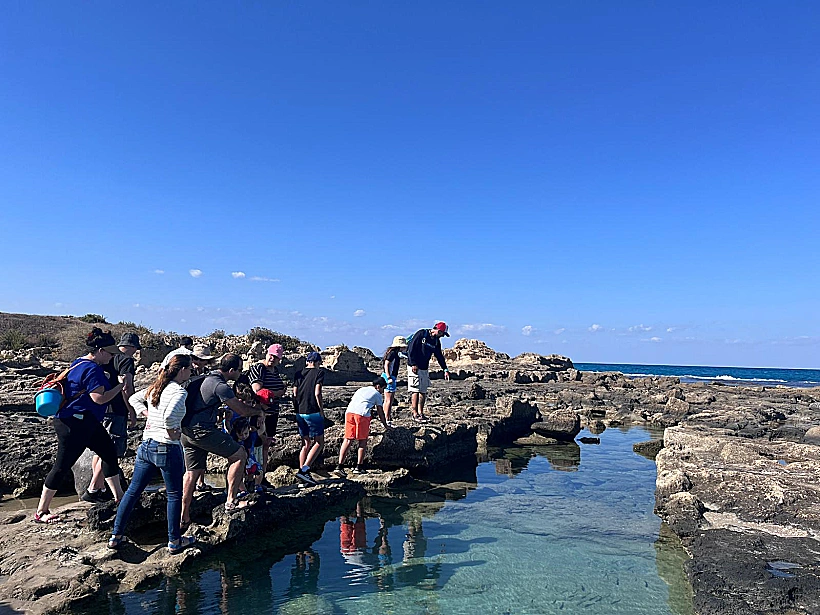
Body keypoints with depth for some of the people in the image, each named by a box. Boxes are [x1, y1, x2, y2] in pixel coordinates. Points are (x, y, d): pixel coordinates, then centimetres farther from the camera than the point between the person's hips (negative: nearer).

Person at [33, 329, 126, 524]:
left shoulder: (80, 363, 11)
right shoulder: (92, 369, -21)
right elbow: (99, 398, -24)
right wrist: (121, 386, -13)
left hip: (86, 422, 11)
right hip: (74, 424, -11)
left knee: (109, 451, 13)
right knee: (62, 465, 0)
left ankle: (118, 496, 21)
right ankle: (41, 512, 14)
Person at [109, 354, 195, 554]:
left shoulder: (155, 388, 8)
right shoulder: (179, 391, -17)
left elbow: (134, 399, 22)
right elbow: (170, 415, -34)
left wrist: (147, 414, 12)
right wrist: (172, 432, -17)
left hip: (146, 445, 8)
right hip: (167, 449, -7)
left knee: (133, 490, 16)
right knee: (174, 495, 7)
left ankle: (116, 536, 24)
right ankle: (174, 541, 17)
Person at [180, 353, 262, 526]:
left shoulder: (207, 379, 15)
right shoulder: (220, 386, -15)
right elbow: (242, 411, -11)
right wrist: (259, 411, 8)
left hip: (186, 432, 10)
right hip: (201, 430, -10)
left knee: (193, 472, 16)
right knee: (239, 455, -2)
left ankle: (184, 518, 20)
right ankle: (231, 501, 0)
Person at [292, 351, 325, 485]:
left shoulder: (298, 374, 12)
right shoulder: (319, 372, -3)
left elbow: (294, 395, 9)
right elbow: (317, 393, -12)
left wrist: (296, 414, 16)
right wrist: (322, 411, -4)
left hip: (300, 412, 6)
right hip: (313, 412, -6)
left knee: (306, 443, 16)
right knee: (319, 443, 3)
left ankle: (303, 472, 15)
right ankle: (304, 470, -10)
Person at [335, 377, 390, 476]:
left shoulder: (361, 389, 33)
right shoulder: (377, 394, 20)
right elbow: (380, 412, 24)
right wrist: (386, 425, 37)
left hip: (349, 412, 4)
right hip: (362, 414, -4)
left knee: (348, 440, 5)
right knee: (363, 441, 10)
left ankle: (340, 466, -2)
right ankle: (359, 467, 9)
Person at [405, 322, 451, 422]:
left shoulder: (436, 341, 9)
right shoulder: (421, 334, -12)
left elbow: (440, 356, 14)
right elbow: (411, 348, -15)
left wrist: (445, 369, 7)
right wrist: (413, 364, -18)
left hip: (425, 368, 7)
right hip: (414, 367, -7)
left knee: (423, 391, 8)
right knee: (415, 390, -9)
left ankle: (420, 413, 16)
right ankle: (415, 414, -7)